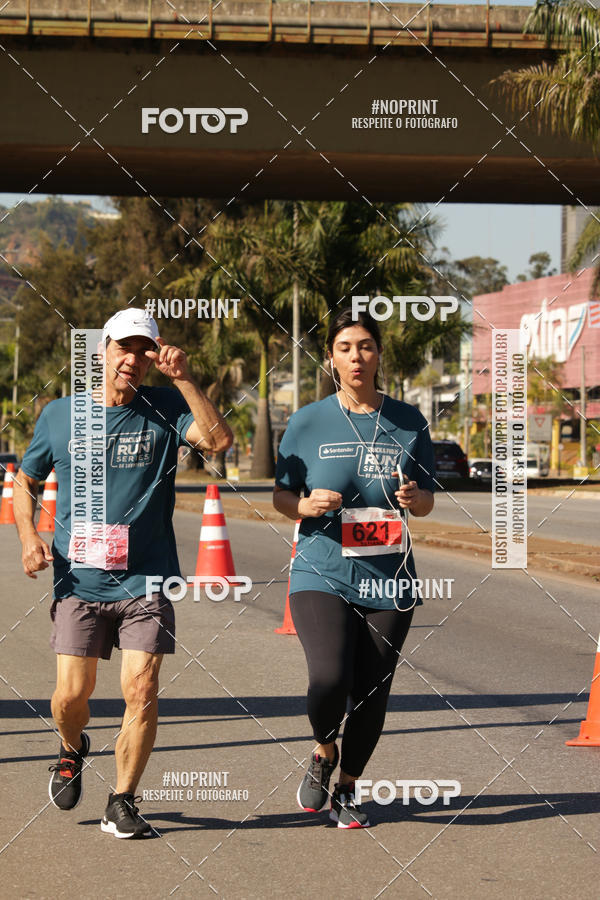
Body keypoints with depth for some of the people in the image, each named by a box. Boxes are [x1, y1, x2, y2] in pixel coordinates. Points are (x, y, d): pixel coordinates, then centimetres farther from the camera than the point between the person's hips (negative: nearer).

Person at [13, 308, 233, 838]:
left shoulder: (164, 409, 1)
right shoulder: (59, 415, 6)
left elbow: (219, 439, -17)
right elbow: (26, 482, 18)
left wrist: (183, 378, -20)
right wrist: (28, 535, 1)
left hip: (146, 581, -1)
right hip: (79, 581, 1)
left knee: (141, 690, -9)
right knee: (72, 695, -2)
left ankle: (123, 802, 7)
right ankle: (73, 750, 33)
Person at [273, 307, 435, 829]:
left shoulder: (408, 423, 6)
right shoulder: (308, 423, 2)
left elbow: (427, 502, 12)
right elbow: (280, 497, 9)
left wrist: (415, 499, -11)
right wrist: (306, 505, -13)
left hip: (389, 581, 2)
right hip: (321, 576, -2)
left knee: (371, 696, 3)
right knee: (330, 680, -21)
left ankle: (347, 788, 28)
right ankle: (323, 752, 13)